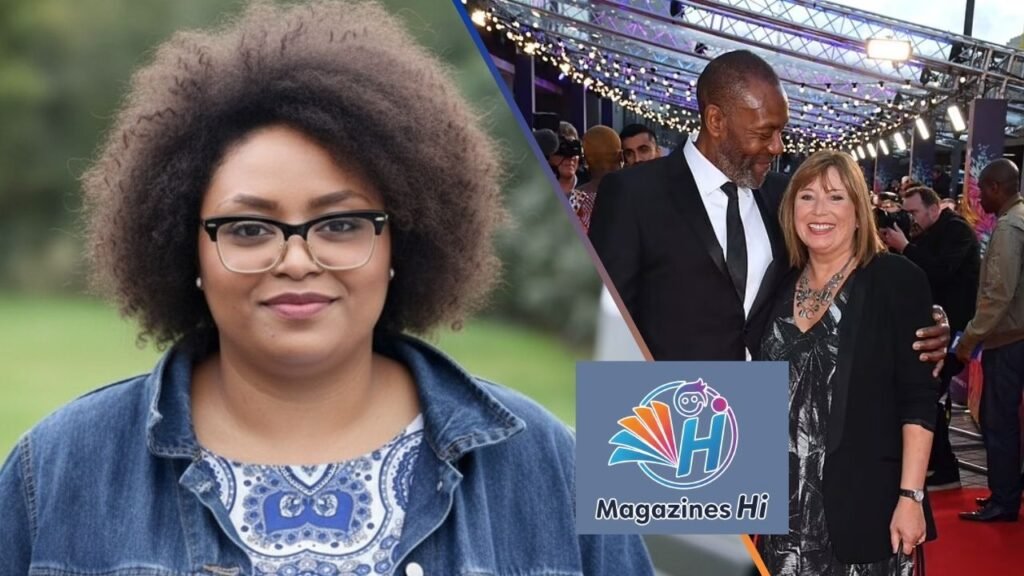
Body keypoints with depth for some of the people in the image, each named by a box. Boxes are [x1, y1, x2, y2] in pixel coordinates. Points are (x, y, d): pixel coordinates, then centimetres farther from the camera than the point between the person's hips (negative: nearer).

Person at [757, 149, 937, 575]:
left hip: (865, 503, -4)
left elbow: (919, 398, -9)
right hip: (786, 504, 4)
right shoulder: (781, 285, 8)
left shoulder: (897, 280, -5)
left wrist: (911, 495, -16)